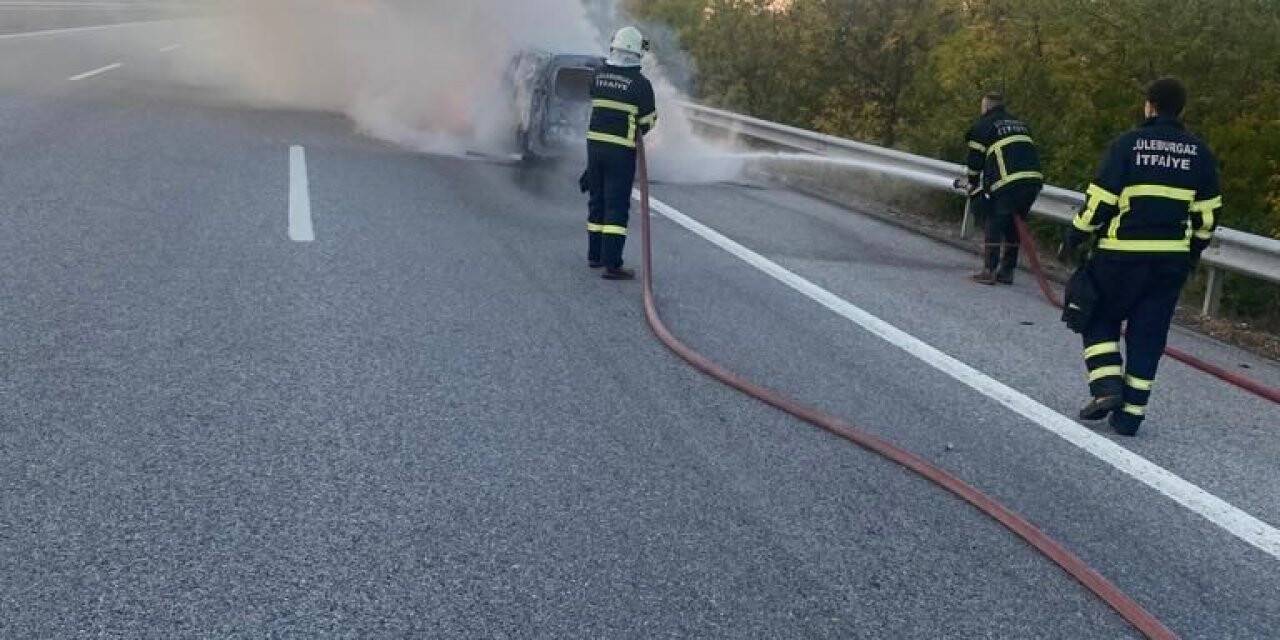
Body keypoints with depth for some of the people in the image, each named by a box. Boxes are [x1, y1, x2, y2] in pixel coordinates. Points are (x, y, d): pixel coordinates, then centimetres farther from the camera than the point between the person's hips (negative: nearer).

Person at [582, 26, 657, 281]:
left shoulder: (599, 75, 3)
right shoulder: (640, 83, -11)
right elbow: (649, 120, -3)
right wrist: (637, 131, 17)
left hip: (594, 143, 5)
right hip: (621, 149, -5)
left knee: (597, 201, 17)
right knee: (617, 205, -3)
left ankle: (595, 255, 27)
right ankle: (612, 264, -6)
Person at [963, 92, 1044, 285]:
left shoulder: (983, 125, 8)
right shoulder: (1021, 124, 27)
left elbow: (975, 160, 6)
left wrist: (974, 189, 17)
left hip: (1009, 183, -6)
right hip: (1034, 180, 6)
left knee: (994, 224, 5)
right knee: (1013, 225, 17)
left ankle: (989, 271, 1)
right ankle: (1007, 271, 19)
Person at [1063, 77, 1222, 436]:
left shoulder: (1128, 144, -7)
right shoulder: (1199, 152, 6)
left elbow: (1100, 199, -9)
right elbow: (1208, 211, 10)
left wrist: (1076, 238, 2)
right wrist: (1194, 251, 23)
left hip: (1122, 255, -3)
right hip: (1172, 259, 3)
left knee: (1100, 320, 14)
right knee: (1149, 334, 8)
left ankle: (1106, 388, -2)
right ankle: (1130, 413, 10)